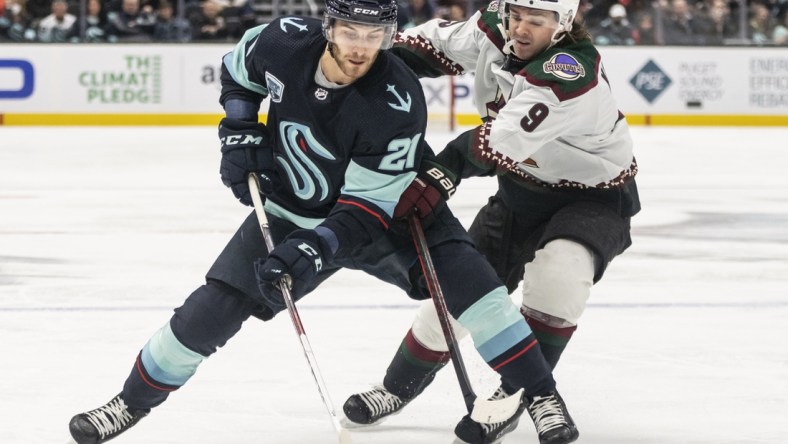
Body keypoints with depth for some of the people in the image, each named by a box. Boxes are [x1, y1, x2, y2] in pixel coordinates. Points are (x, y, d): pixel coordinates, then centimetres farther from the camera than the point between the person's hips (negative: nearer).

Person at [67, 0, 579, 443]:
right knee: (211, 310, -5)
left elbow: (370, 203, -29)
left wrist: (317, 247, -41)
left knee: (464, 277, -24)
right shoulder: (284, 42, -21)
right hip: (292, 209, 3)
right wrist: (239, 131, -6)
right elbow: (239, 68, 5)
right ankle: (132, 402, 15)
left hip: (388, 207, -3)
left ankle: (539, 394, -13)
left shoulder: (397, 102, -32)